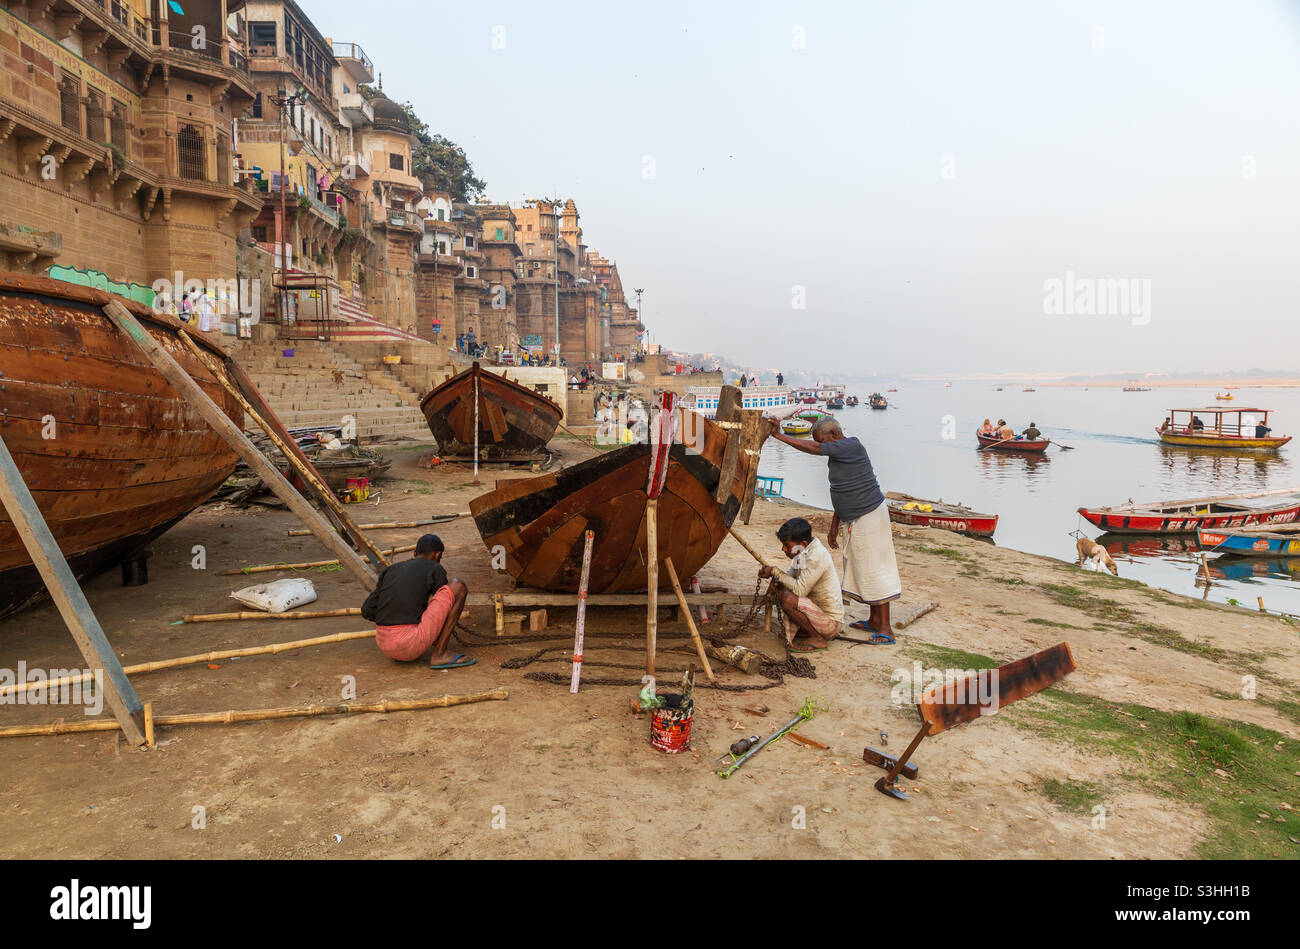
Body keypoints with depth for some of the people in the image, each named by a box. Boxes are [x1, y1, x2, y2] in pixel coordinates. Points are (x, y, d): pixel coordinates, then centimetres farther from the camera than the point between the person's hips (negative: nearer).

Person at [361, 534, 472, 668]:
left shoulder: (389, 570, 17)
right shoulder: (435, 569, 3)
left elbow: (366, 611, 14)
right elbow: (446, 600, 12)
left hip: (383, 646, 7)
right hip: (411, 645, -6)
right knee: (458, 586, 1)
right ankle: (439, 654, -2)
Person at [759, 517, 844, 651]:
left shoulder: (816, 556, -25)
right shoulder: (805, 551, 4)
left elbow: (799, 589, -27)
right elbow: (793, 573, 19)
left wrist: (775, 572, -16)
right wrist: (778, 579, -4)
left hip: (831, 623, -10)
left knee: (788, 599, -26)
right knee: (781, 591, 11)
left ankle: (818, 639, -8)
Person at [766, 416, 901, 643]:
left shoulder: (852, 446, -17)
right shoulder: (837, 456, 12)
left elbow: (813, 448, -28)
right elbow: (842, 494, 17)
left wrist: (779, 435, -25)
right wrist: (834, 528, 18)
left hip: (870, 516, -10)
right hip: (856, 519, 10)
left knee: (874, 568, -6)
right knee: (862, 567, 15)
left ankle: (885, 628, 0)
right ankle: (874, 620, 25)